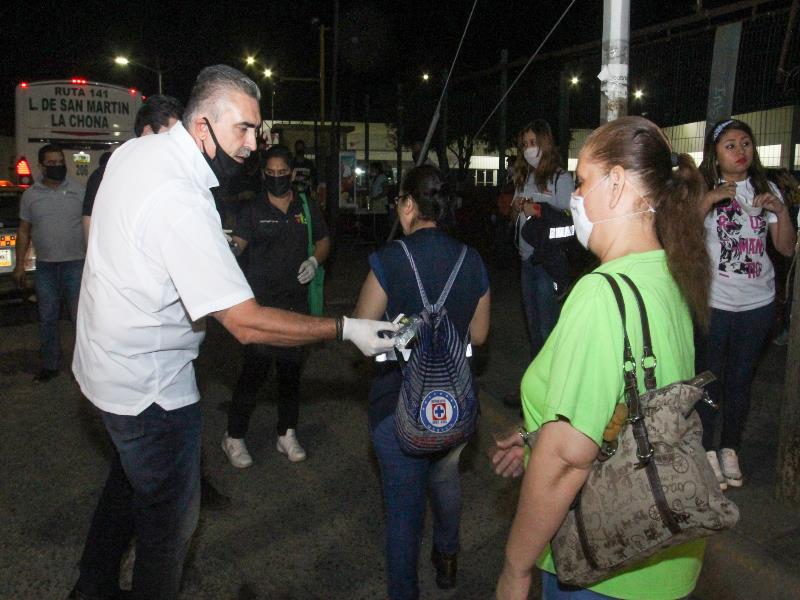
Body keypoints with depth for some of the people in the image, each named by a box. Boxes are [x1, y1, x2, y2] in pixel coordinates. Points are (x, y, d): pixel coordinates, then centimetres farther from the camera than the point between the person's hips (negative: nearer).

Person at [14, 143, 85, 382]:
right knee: (47, 318, 9)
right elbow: (24, 231, 10)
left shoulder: (78, 191, 0)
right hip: (45, 266, 3)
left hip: (75, 263, -2)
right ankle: (50, 365, 20)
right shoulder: (30, 195, 7)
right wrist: (20, 264, 5)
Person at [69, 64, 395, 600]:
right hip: (150, 385, -10)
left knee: (128, 483, 30)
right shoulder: (180, 201, -31)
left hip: (107, 364, 10)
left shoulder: (134, 150, -1)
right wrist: (346, 329, -28)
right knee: (170, 519, 9)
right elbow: (246, 323, -33)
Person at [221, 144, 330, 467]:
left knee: (291, 368, 12)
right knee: (255, 369, -6)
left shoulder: (307, 208, 8)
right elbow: (237, 245, -10)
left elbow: (324, 241, 17)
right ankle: (234, 437, 10)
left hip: (296, 301, 4)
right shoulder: (252, 210, -1)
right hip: (261, 303, -4)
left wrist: (314, 260, -3)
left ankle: (287, 434, 27)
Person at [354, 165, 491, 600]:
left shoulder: (390, 258, -17)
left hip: (399, 401, -4)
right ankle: (446, 559, 49)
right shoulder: (472, 261, -5)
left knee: (403, 499, 11)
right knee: (445, 479, 28)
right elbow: (478, 335, 4)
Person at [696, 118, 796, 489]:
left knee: (741, 379, 13)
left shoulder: (765, 190, 7)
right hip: (712, 302, -3)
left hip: (757, 303, 4)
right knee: (708, 378, 5)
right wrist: (709, 200, -26)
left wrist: (782, 212, -10)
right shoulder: (703, 190, -4)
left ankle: (730, 448, 28)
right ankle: (706, 448, 21)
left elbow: (787, 248, 5)